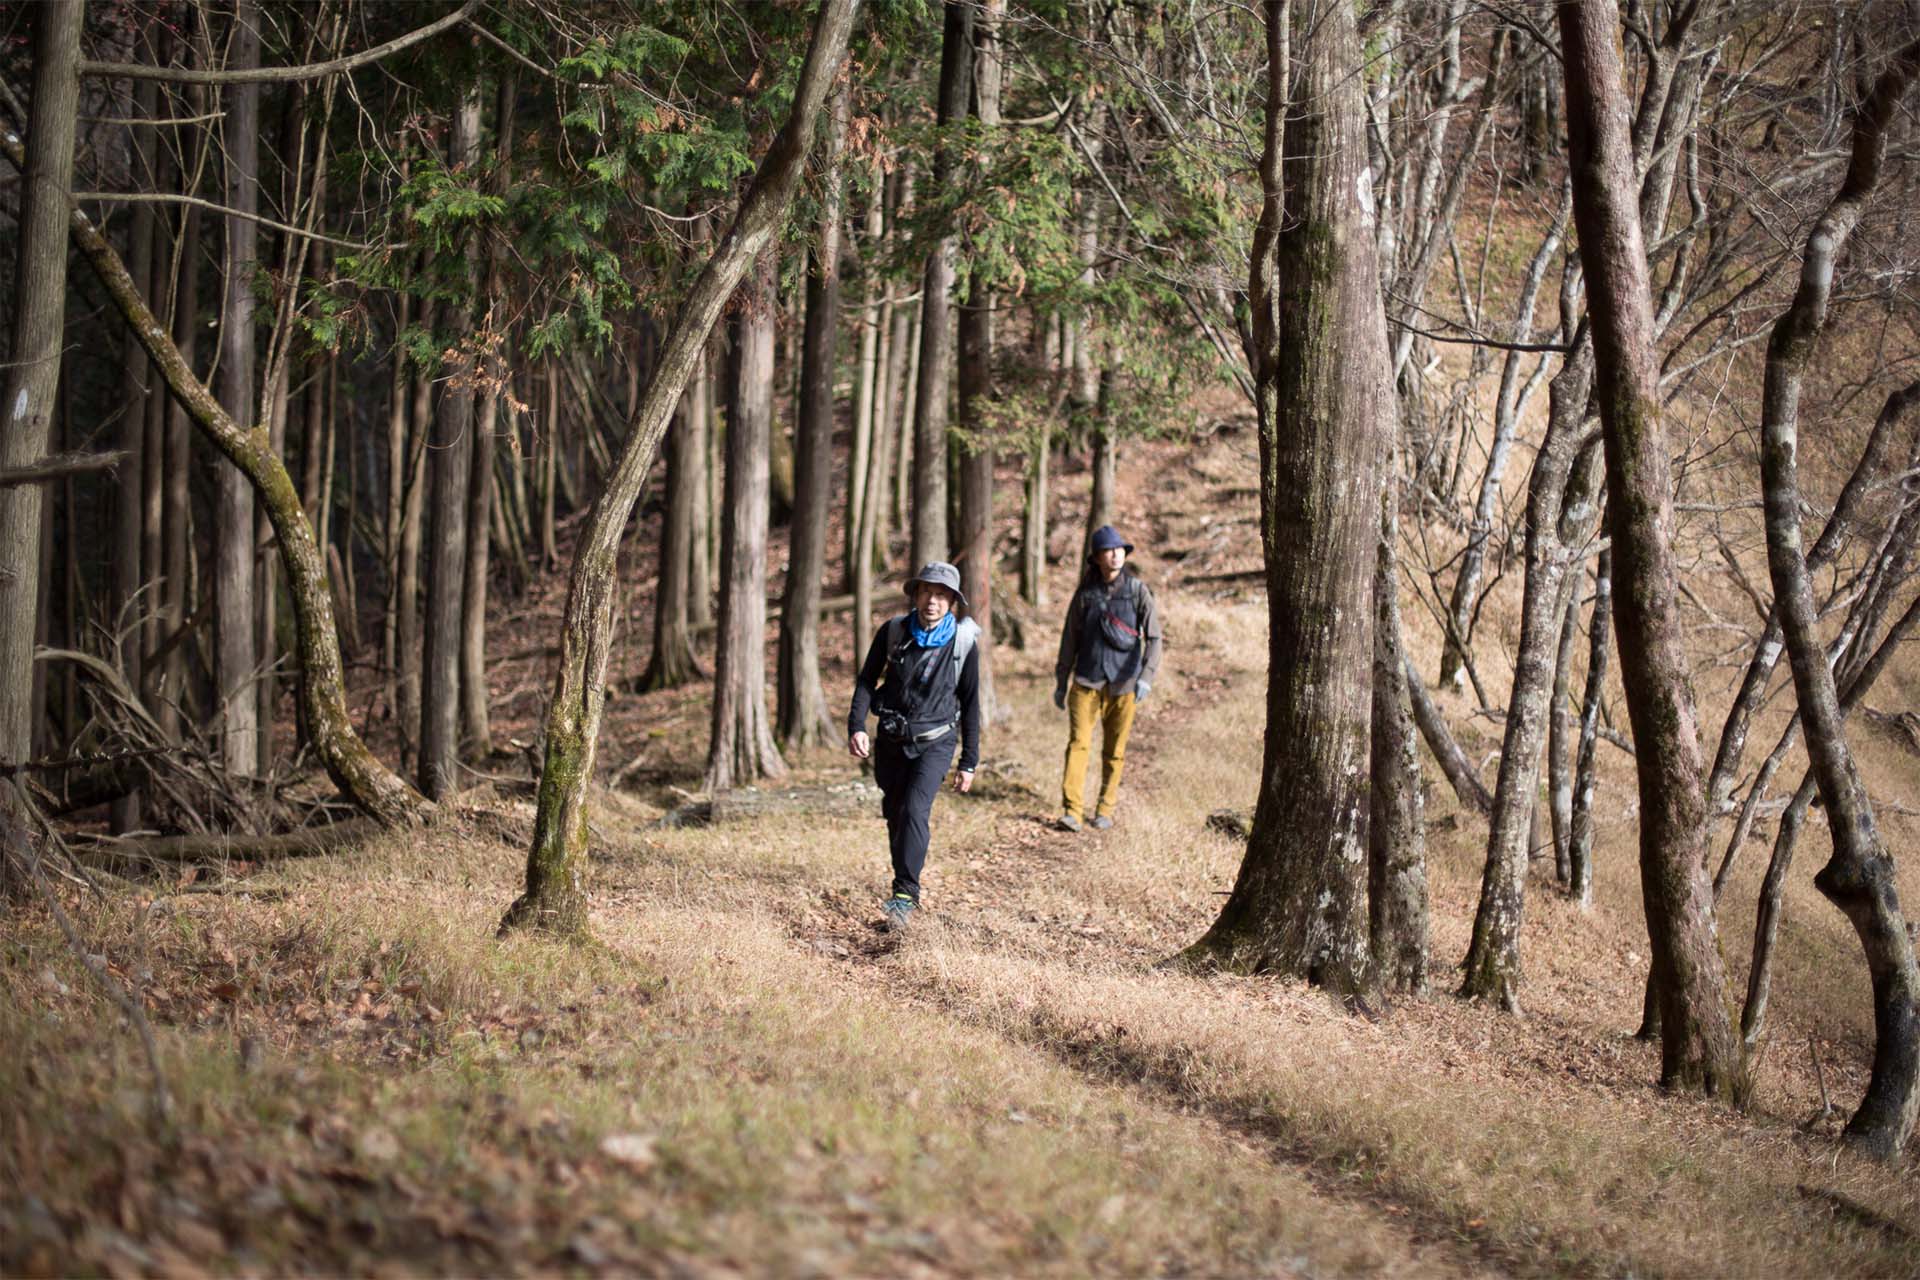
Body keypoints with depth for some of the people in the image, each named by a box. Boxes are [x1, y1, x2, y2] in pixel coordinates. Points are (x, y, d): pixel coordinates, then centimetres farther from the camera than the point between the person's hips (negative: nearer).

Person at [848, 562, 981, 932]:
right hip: (891, 741, 3)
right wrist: (857, 727, -14)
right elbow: (866, 681, 2)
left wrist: (969, 762, 2)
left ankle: (905, 895, -23)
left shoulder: (963, 643, -8)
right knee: (895, 815, 11)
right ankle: (904, 883, 30)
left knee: (915, 810, -21)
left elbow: (970, 704, 0)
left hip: (935, 742, -3)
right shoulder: (893, 632, -5)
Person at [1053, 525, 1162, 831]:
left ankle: (1105, 809, 17)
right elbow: (1070, 639, 12)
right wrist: (1061, 682, 13)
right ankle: (1071, 810, -14)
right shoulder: (1085, 593, 4)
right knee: (1078, 742, -11)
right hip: (1087, 681, 1)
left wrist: (1147, 677, -18)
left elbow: (1153, 637, -5)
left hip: (1122, 684, -1)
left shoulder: (1137, 590, -1)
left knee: (1115, 751, 5)